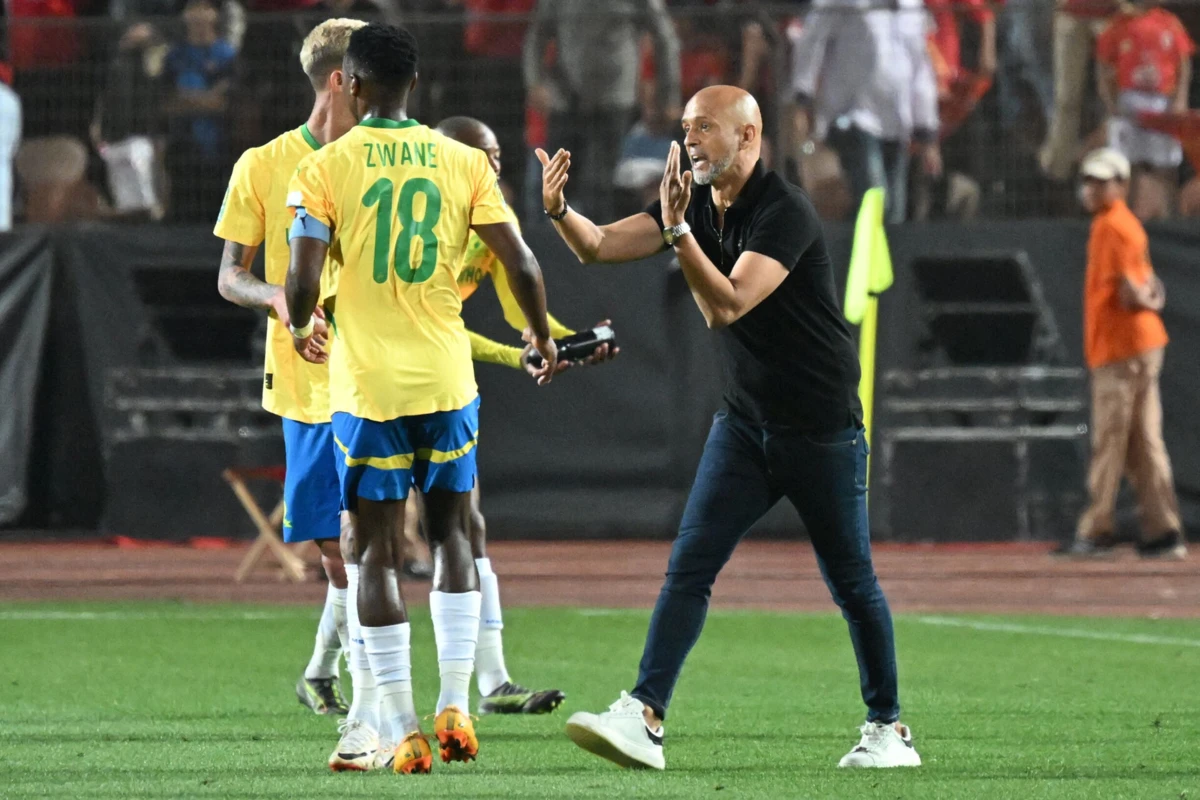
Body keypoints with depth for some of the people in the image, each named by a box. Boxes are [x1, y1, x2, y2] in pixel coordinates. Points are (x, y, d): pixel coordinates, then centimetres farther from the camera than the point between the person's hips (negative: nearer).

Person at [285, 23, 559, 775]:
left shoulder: (326, 168, -5)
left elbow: (304, 279, -12)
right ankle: (455, 705, 5)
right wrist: (542, 337, 16)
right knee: (452, 534, 17)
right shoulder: (463, 162, 1)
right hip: (446, 379, 2)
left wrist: (304, 328, 11)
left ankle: (403, 729, 1)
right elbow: (521, 264, -2)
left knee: (378, 552, 4)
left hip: (368, 382, -2)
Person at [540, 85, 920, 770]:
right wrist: (559, 210, -20)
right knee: (689, 566, -7)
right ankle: (644, 720, -15)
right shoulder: (695, 205, 4)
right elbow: (598, 247, -1)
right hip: (745, 423, 6)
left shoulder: (785, 212, -20)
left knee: (852, 584, 5)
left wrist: (678, 230, -37)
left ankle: (889, 730, 20)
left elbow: (727, 306, -30)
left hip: (822, 425, -6)